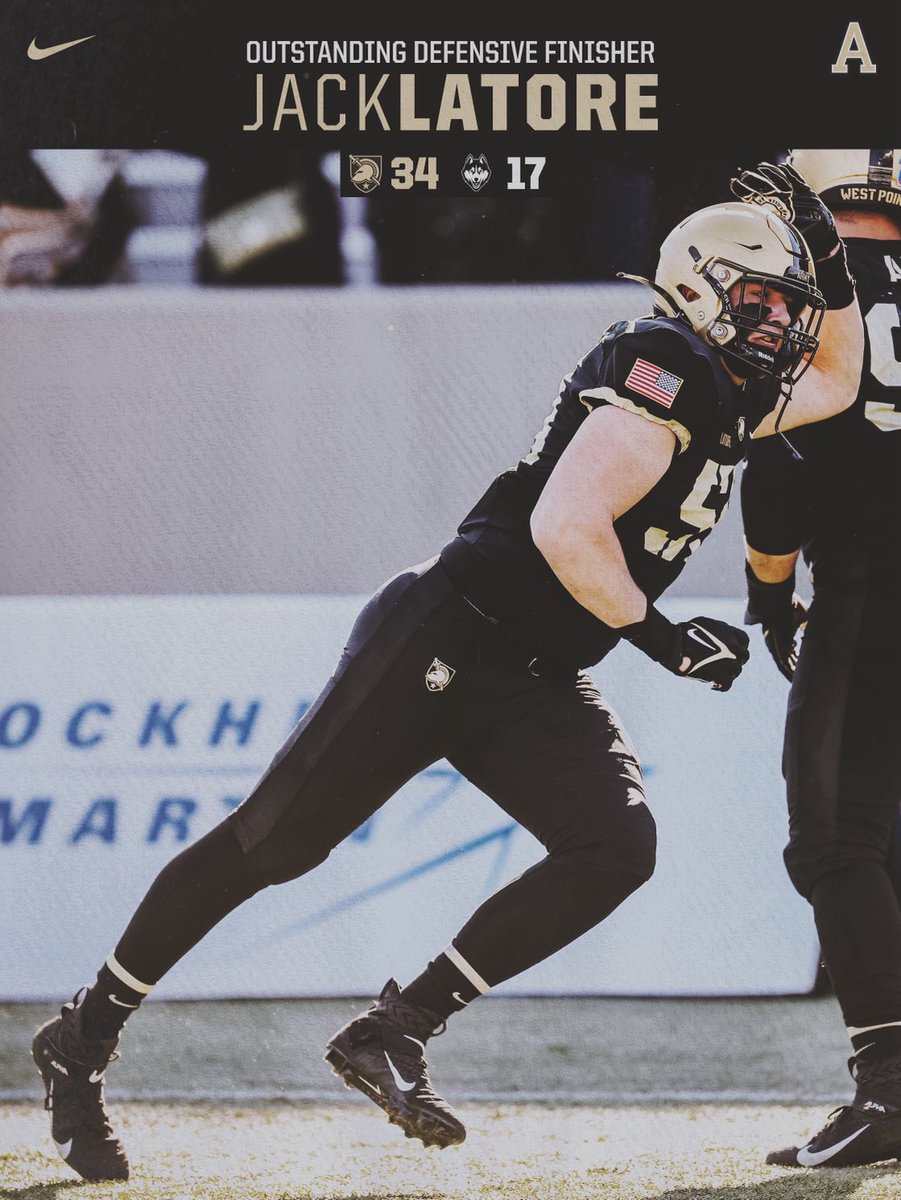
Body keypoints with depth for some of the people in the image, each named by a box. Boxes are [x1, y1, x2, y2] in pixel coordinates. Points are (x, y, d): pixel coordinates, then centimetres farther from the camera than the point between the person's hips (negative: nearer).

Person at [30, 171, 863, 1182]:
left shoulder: (735, 396, 13)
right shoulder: (666, 370, -15)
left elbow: (833, 384, 31)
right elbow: (564, 527, -23)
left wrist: (832, 273, 15)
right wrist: (659, 635, -15)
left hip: (533, 684, 9)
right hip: (443, 641, -9)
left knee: (617, 849, -13)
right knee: (272, 844, -3)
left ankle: (395, 1032, -7)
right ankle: (83, 1037, 9)